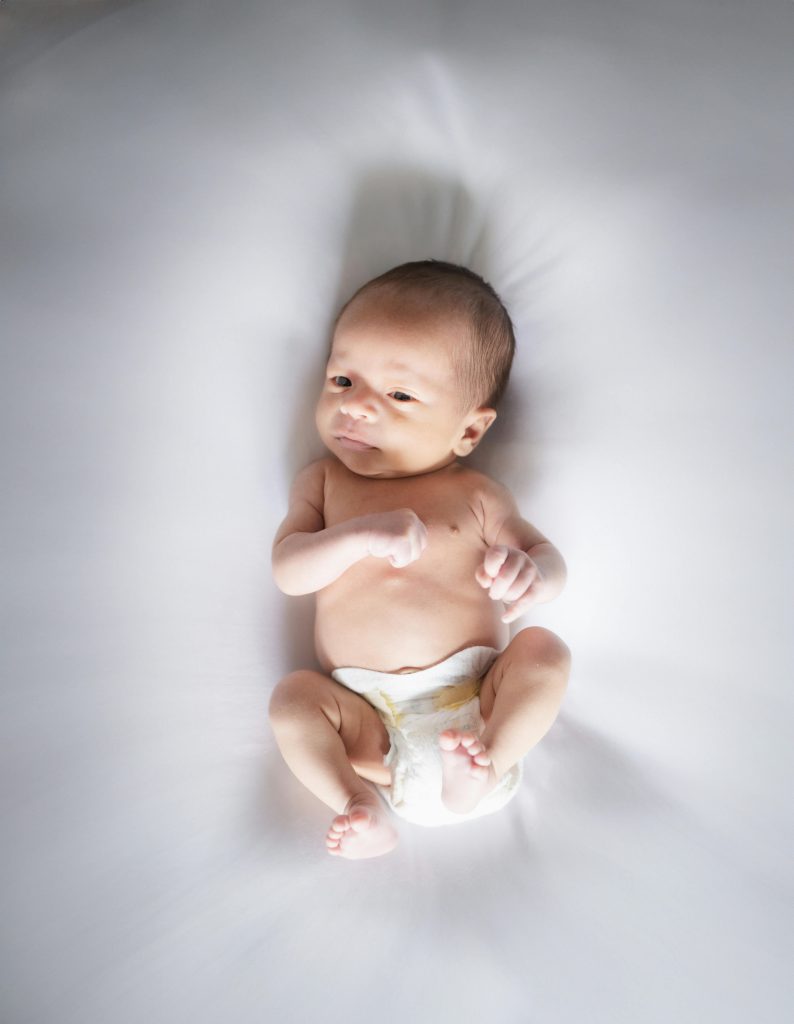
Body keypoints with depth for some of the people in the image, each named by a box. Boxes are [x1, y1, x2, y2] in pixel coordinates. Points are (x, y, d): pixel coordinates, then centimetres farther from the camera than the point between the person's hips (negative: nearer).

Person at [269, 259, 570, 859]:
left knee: (545, 650, -17)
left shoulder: (475, 494, 6)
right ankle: (362, 805, -23)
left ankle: (485, 762, -26)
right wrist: (362, 534, -22)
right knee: (293, 696, -19)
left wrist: (530, 574, -24)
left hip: (479, 703, 0)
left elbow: (550, 559, 3)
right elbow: (288, 572, -3)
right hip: (371, 721, 0)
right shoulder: (322, 482, 9)